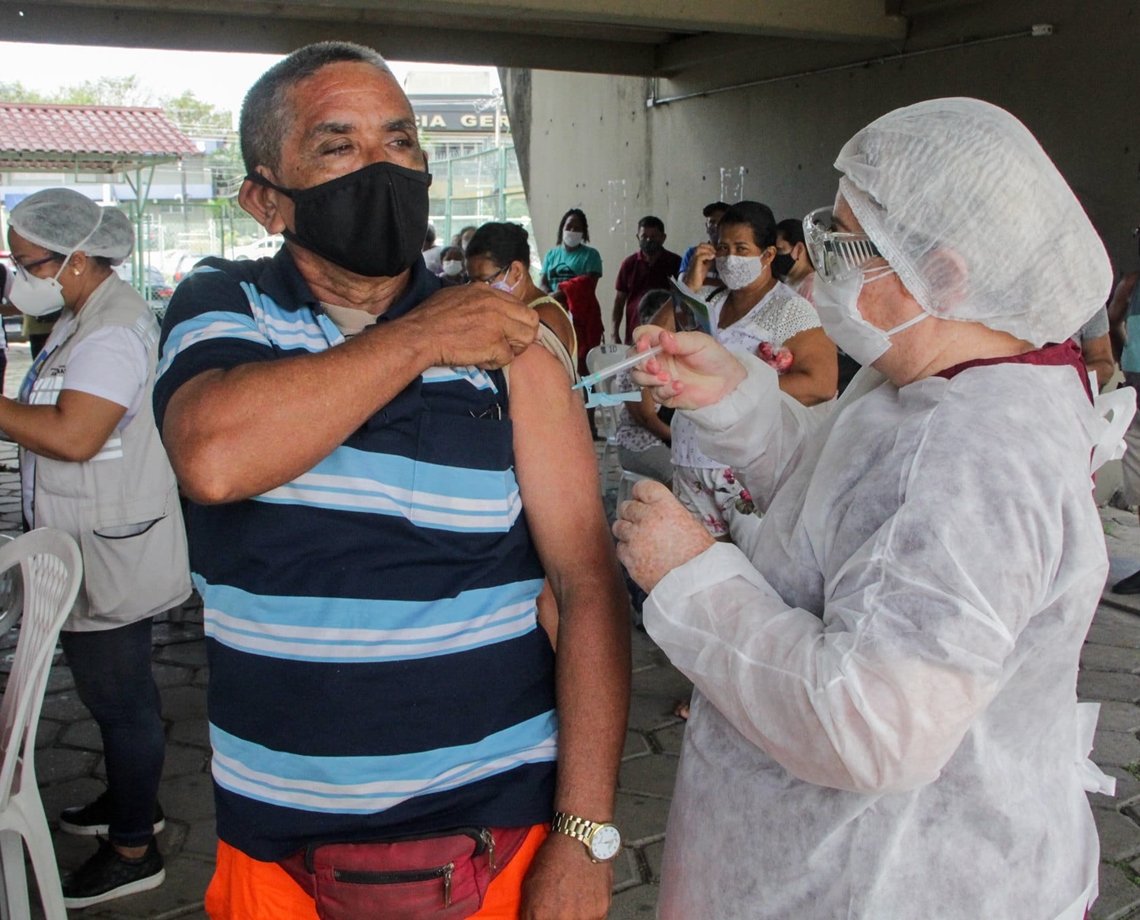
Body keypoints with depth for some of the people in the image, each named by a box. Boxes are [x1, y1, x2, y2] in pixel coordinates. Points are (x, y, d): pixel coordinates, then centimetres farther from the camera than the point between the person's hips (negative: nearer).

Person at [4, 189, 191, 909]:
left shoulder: (111, 332, -22)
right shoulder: (88, 316, 12)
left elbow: (73, 437, -31)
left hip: (109, 559, -10)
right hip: (95, 553, 10)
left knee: (120, 696, 2)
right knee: (115, 691, 22)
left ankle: (134, 850, 17)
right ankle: (134, 801, 40)